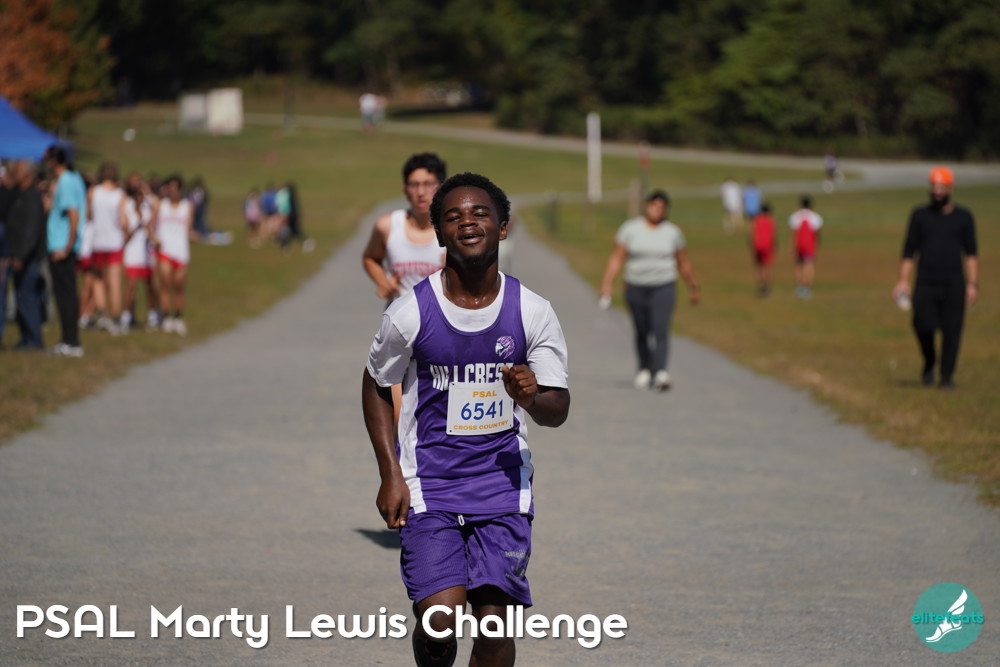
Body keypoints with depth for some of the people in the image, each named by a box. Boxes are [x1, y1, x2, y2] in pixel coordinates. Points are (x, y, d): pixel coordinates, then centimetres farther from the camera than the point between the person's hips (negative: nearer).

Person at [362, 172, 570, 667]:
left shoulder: (532, 312, -5)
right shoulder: (410, 313, -9)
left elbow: (557, 411, 3)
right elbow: (376, 387, 8)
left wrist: (532, 397, -21)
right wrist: (390, 474, 0)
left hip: (504, 483, 2)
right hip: (429, 484, -2)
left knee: (495, 620, -5)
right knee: (440, 621, -13)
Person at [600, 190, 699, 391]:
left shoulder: (673, 232, 2)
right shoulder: (630, 229, -1)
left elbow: (683, 263, 11)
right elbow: (616, 258, -3)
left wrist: (692, 289, 18)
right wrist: (607, 284, -12)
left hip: (664, 287, -1)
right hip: (636, 288, 1)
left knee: (661, 331, -18)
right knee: (641, 333, 12)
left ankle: (661, 373, -29)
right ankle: (644, 368, 35)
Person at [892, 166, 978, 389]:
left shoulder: (963, 217, 9)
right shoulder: (920, 216, 9)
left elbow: (971, 253, 10)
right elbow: (909, 251, 9)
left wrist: (972, 284, 1)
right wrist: (903, 281, -1)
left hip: (953, 285, 0)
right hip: (926, 283, 0)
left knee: (952, 331, -4)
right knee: (923, 326, -12)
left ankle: (947, 377, 6)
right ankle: (929, 364, 15)